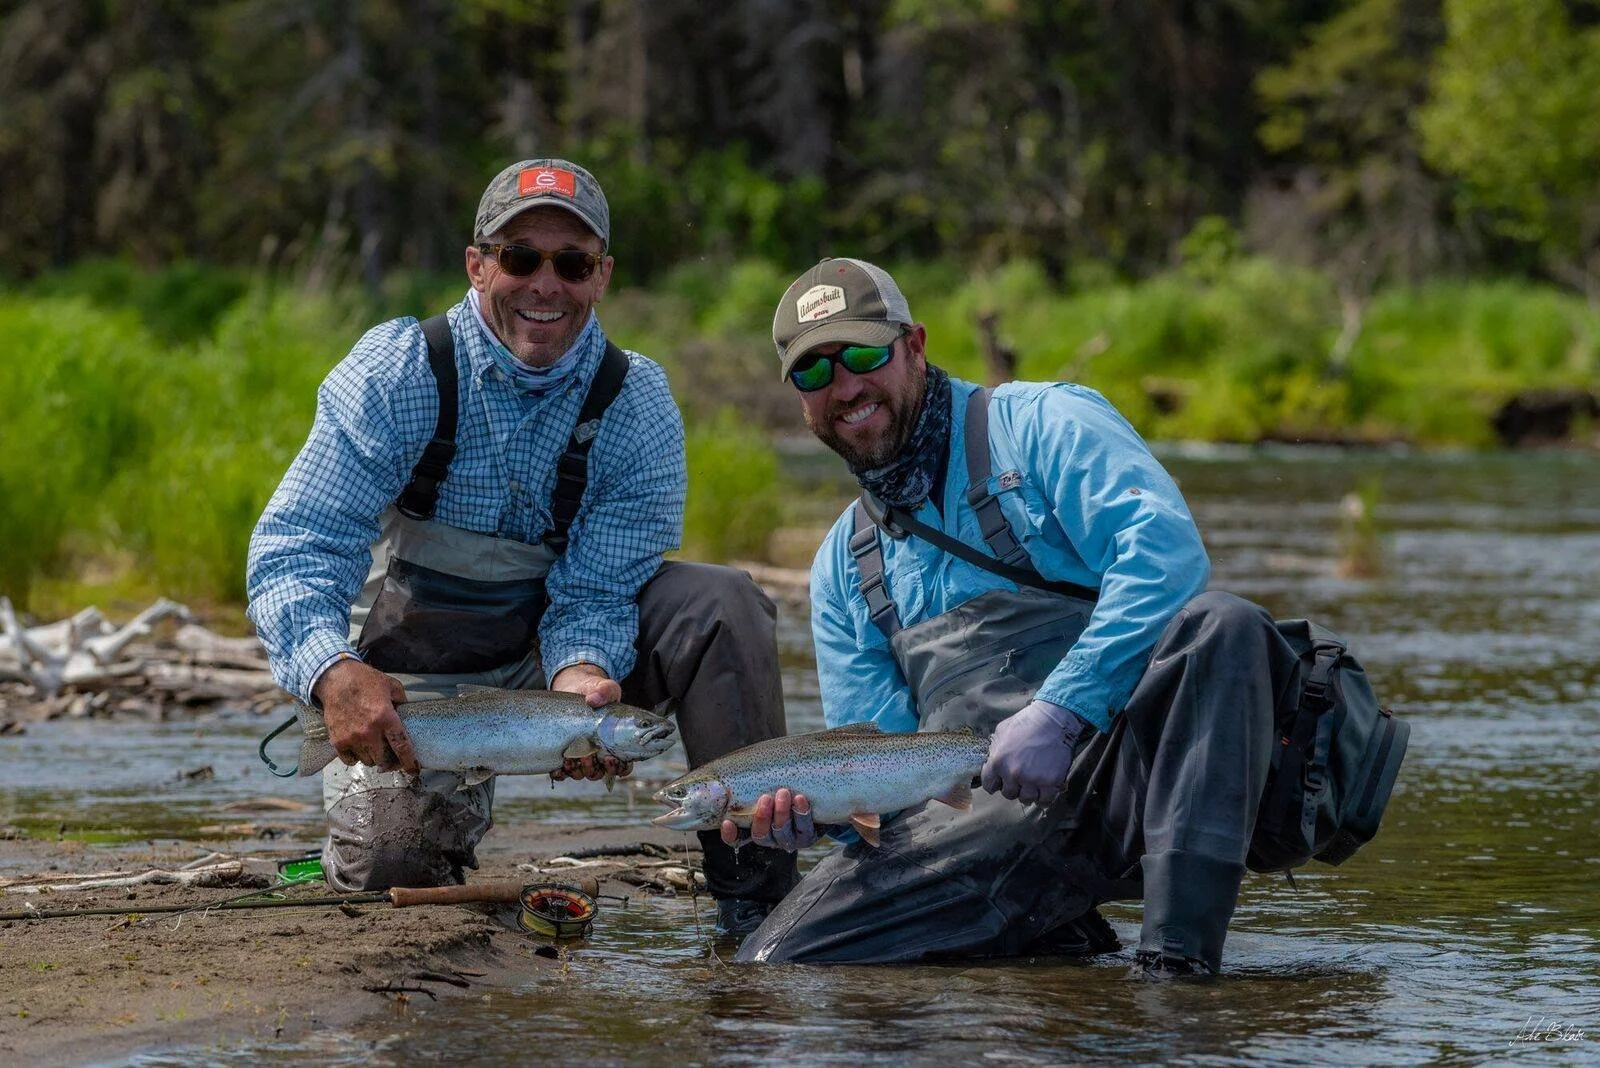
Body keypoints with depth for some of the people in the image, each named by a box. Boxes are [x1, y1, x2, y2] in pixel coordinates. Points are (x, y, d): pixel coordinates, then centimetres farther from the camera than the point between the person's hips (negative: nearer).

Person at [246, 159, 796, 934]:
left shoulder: (635, 405, -13)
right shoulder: (399, 373, -19)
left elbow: (594, 593, -16)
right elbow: (295, 547, -26)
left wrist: (583, 678, -41)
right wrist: (333, 671, -46)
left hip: (552, 644, 2)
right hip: (415, 674, -2)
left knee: (720, 605, -24)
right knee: (387, 869, -25)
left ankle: (754, 891, -20)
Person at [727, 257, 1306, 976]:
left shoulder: (1036, 425, 4)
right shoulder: (842, 567, 22)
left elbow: (1165, 552, -14)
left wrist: (1058, 710, -24)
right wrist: (815, 806, -7)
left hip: (1119, 761, -4)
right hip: (991, 820, 4)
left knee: (1219, 626, -36)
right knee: (773, 963, -14)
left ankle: (1177, 957, -36)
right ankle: (1057, 939, 4)